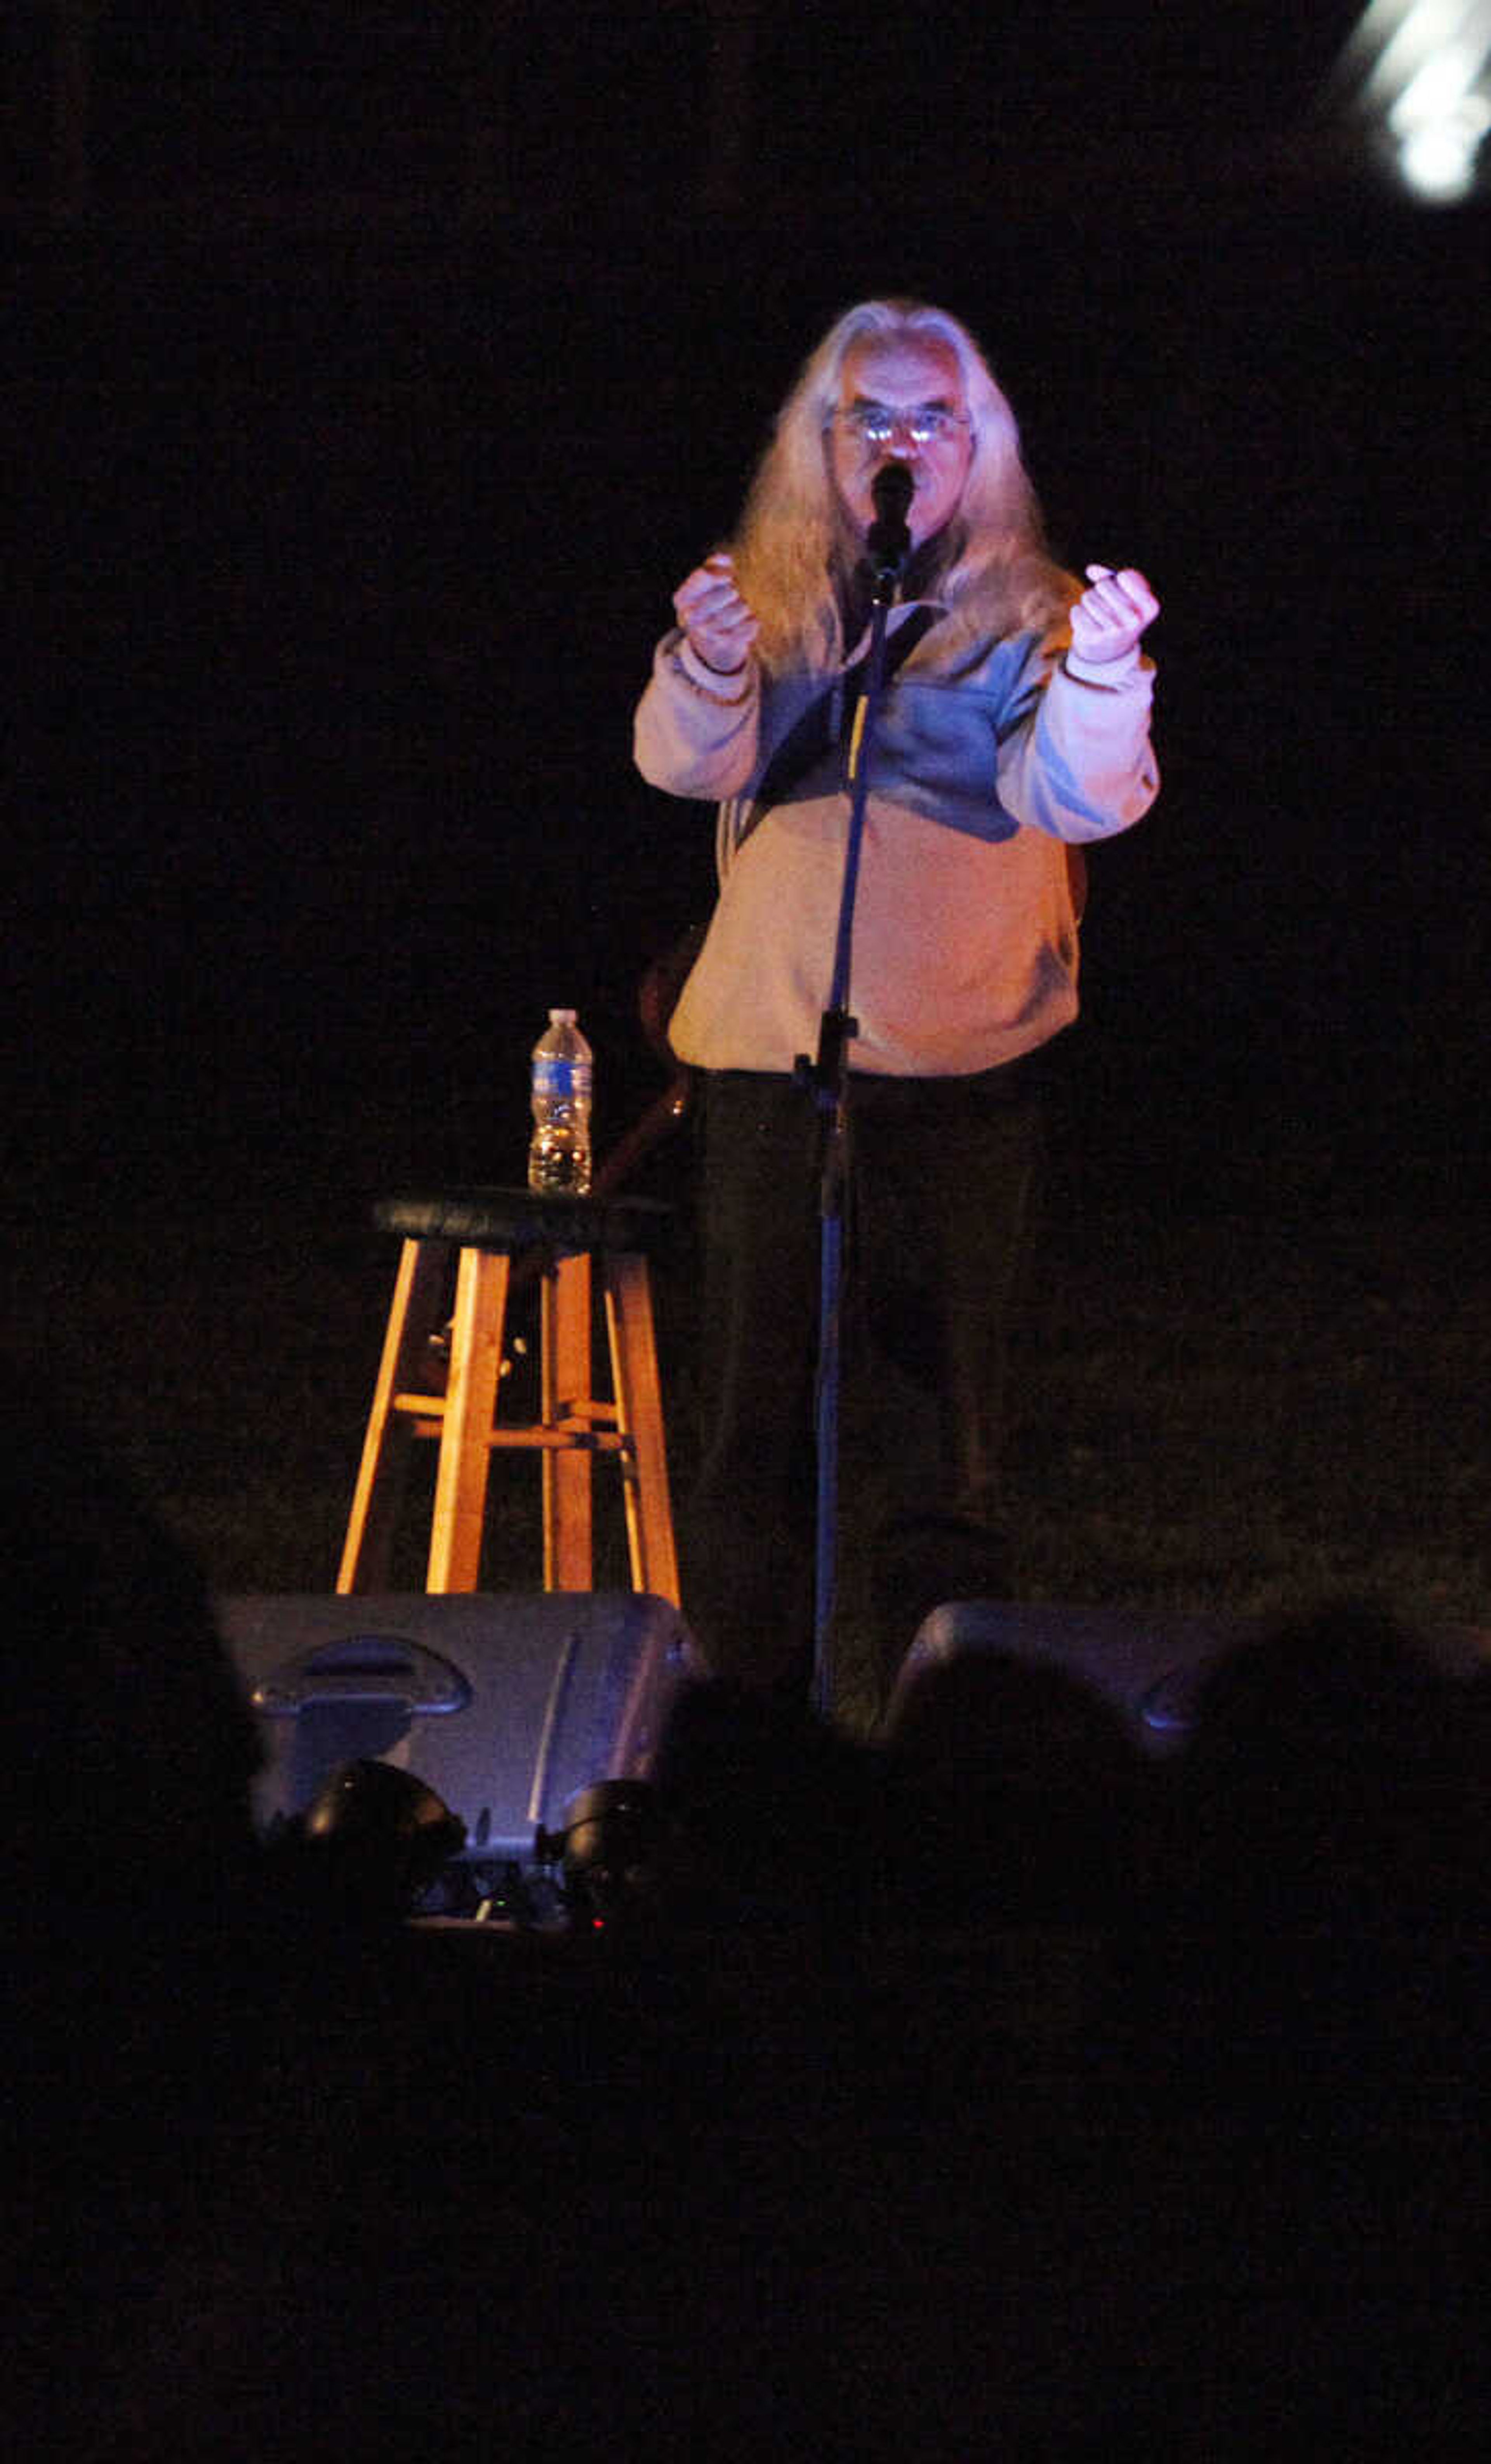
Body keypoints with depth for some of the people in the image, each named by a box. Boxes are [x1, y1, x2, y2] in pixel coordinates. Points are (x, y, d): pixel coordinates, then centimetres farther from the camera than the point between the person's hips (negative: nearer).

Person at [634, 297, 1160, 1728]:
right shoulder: (776, 600, 13)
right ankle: (743, 1698, 16)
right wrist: (711, 666, -24)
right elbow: (685, 762, -2)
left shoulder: (1021, 615, 3)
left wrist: (1102, 673, -34)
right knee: (756, 1407, 6)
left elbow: (1079, 798, -13)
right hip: (767, 1057, 3)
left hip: (956, 1069, -3)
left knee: (927, 1416, -6)